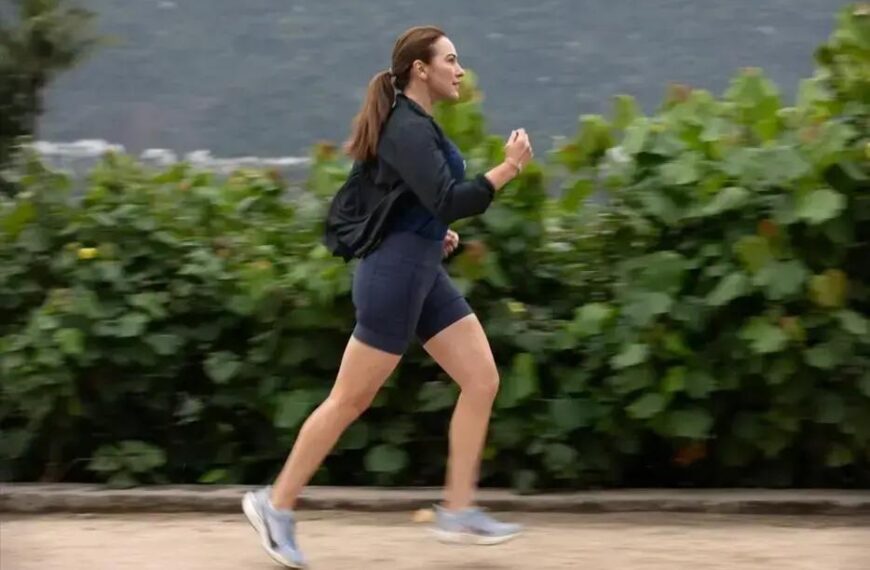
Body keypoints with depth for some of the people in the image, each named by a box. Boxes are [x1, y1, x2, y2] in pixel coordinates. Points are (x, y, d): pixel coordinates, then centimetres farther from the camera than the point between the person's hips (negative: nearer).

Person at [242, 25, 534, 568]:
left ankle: (459, 511, 5)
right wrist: (508, 170, -24)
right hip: (396, 272, -10)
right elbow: (449, 202, -27)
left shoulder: (414, 125, 14)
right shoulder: (408, 130, -17)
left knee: (482, 380, 3)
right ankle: (277, 505, 9)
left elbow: (392, 197, 24)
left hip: (424, 273, 10)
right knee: (350, 400, -2)